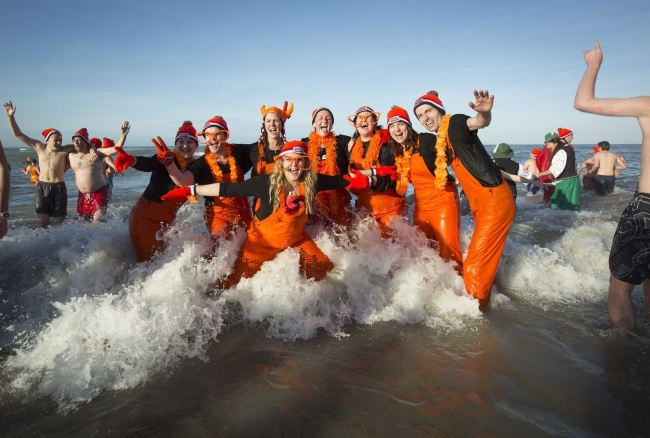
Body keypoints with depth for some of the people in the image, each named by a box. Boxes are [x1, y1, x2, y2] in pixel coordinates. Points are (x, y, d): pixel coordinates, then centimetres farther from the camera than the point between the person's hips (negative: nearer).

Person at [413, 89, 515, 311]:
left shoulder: (455, 122, -10)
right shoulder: (441, 139, 14)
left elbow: (478, 123, -35)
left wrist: (484, 114, -54)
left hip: (495, 201, -9)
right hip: (481, 205, 9)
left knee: (475, 265, -4)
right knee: (483, 260, 22)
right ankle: (480, 304, 38)